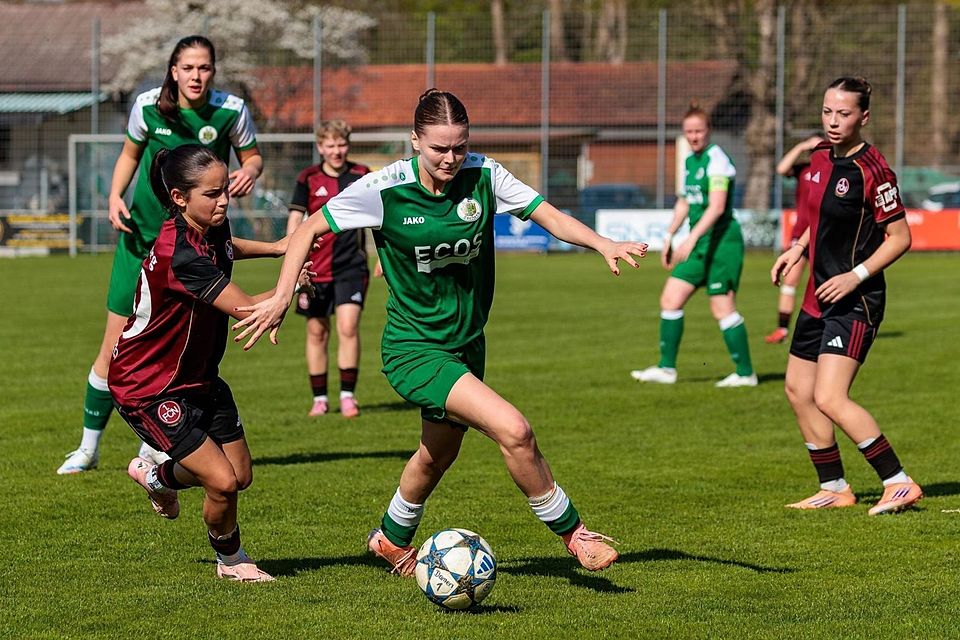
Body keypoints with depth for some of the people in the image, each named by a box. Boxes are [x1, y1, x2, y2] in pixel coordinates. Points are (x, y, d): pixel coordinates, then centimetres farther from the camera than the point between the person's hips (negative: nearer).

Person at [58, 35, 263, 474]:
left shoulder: (231, 111, -9)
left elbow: (252, 156, 6)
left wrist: (249, 172, -17)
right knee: (116, 345, 0)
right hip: (142, 234, 1)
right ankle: (88, 446, 13)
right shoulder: (148, 106, -6)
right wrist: (115, 196, -4)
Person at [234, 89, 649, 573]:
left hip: (466, 342, 6)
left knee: (438, 455, 25)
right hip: (413, 347, -6)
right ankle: (572, 533, -4)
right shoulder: (384, 189, -17)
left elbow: (550, 217, -6)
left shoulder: (483, 176, -8)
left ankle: (391, 541, 51)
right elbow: (309, 229, -7)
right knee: (513, 429, -22)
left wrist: (602, 243, -22)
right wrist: (282, 297, -13)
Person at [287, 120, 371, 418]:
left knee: (348, 327, -13)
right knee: (317, 331, 6)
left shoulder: (361, 176, 3)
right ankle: (319, 398, 17)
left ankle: (347, 395, -5)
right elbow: (295, 219, -1)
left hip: (352, 266, 0)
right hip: (316, 267, 0)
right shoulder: (308, 179, 0)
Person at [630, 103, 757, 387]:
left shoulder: (716, 159, -14)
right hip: (700, 244, 9)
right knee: (670, 299, 5)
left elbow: (716, 207, -24)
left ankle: (746, 373, 0)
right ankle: (667, 368, 11)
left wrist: (692, 239, -31)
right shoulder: (690, 161, 13)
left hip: (721, 241, -9)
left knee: (722, 308, -8)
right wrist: (669, 236, 21)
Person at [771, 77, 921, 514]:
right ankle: (834, 489, 24)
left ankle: (900, 483, -11)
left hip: (855, 300, -9)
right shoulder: (820, 158, 8)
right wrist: (797, 249, 10)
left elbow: (900, 236, -14)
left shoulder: (872, 169, -17)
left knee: (830, 399, -18)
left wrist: (856, 276, -20)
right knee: (798, 391, 13)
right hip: (819, 295, 9)